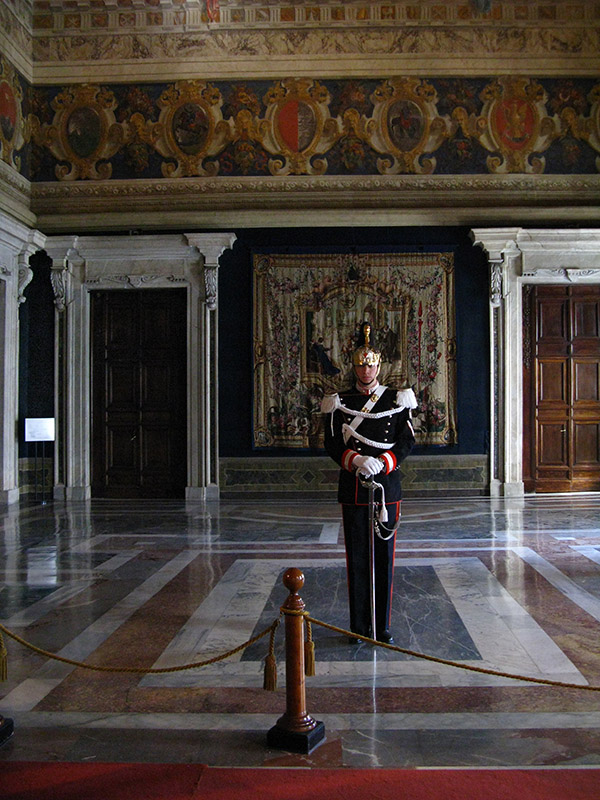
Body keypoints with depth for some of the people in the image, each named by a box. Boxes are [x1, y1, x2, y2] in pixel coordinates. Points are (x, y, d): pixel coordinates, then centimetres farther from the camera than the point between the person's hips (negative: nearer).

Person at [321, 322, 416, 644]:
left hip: (386, 485, 0)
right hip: (353, 488, 0)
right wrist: (355, 460, -19)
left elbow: (407, 441, 0)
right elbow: (332, 444, 0)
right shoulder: (340, 403, 6)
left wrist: (381, 463, -17)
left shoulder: (397, 400, 5)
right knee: (356, 557, 4)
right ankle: (359, 626, 13)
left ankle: (382, 626, 15)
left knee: (384, 556, 4)